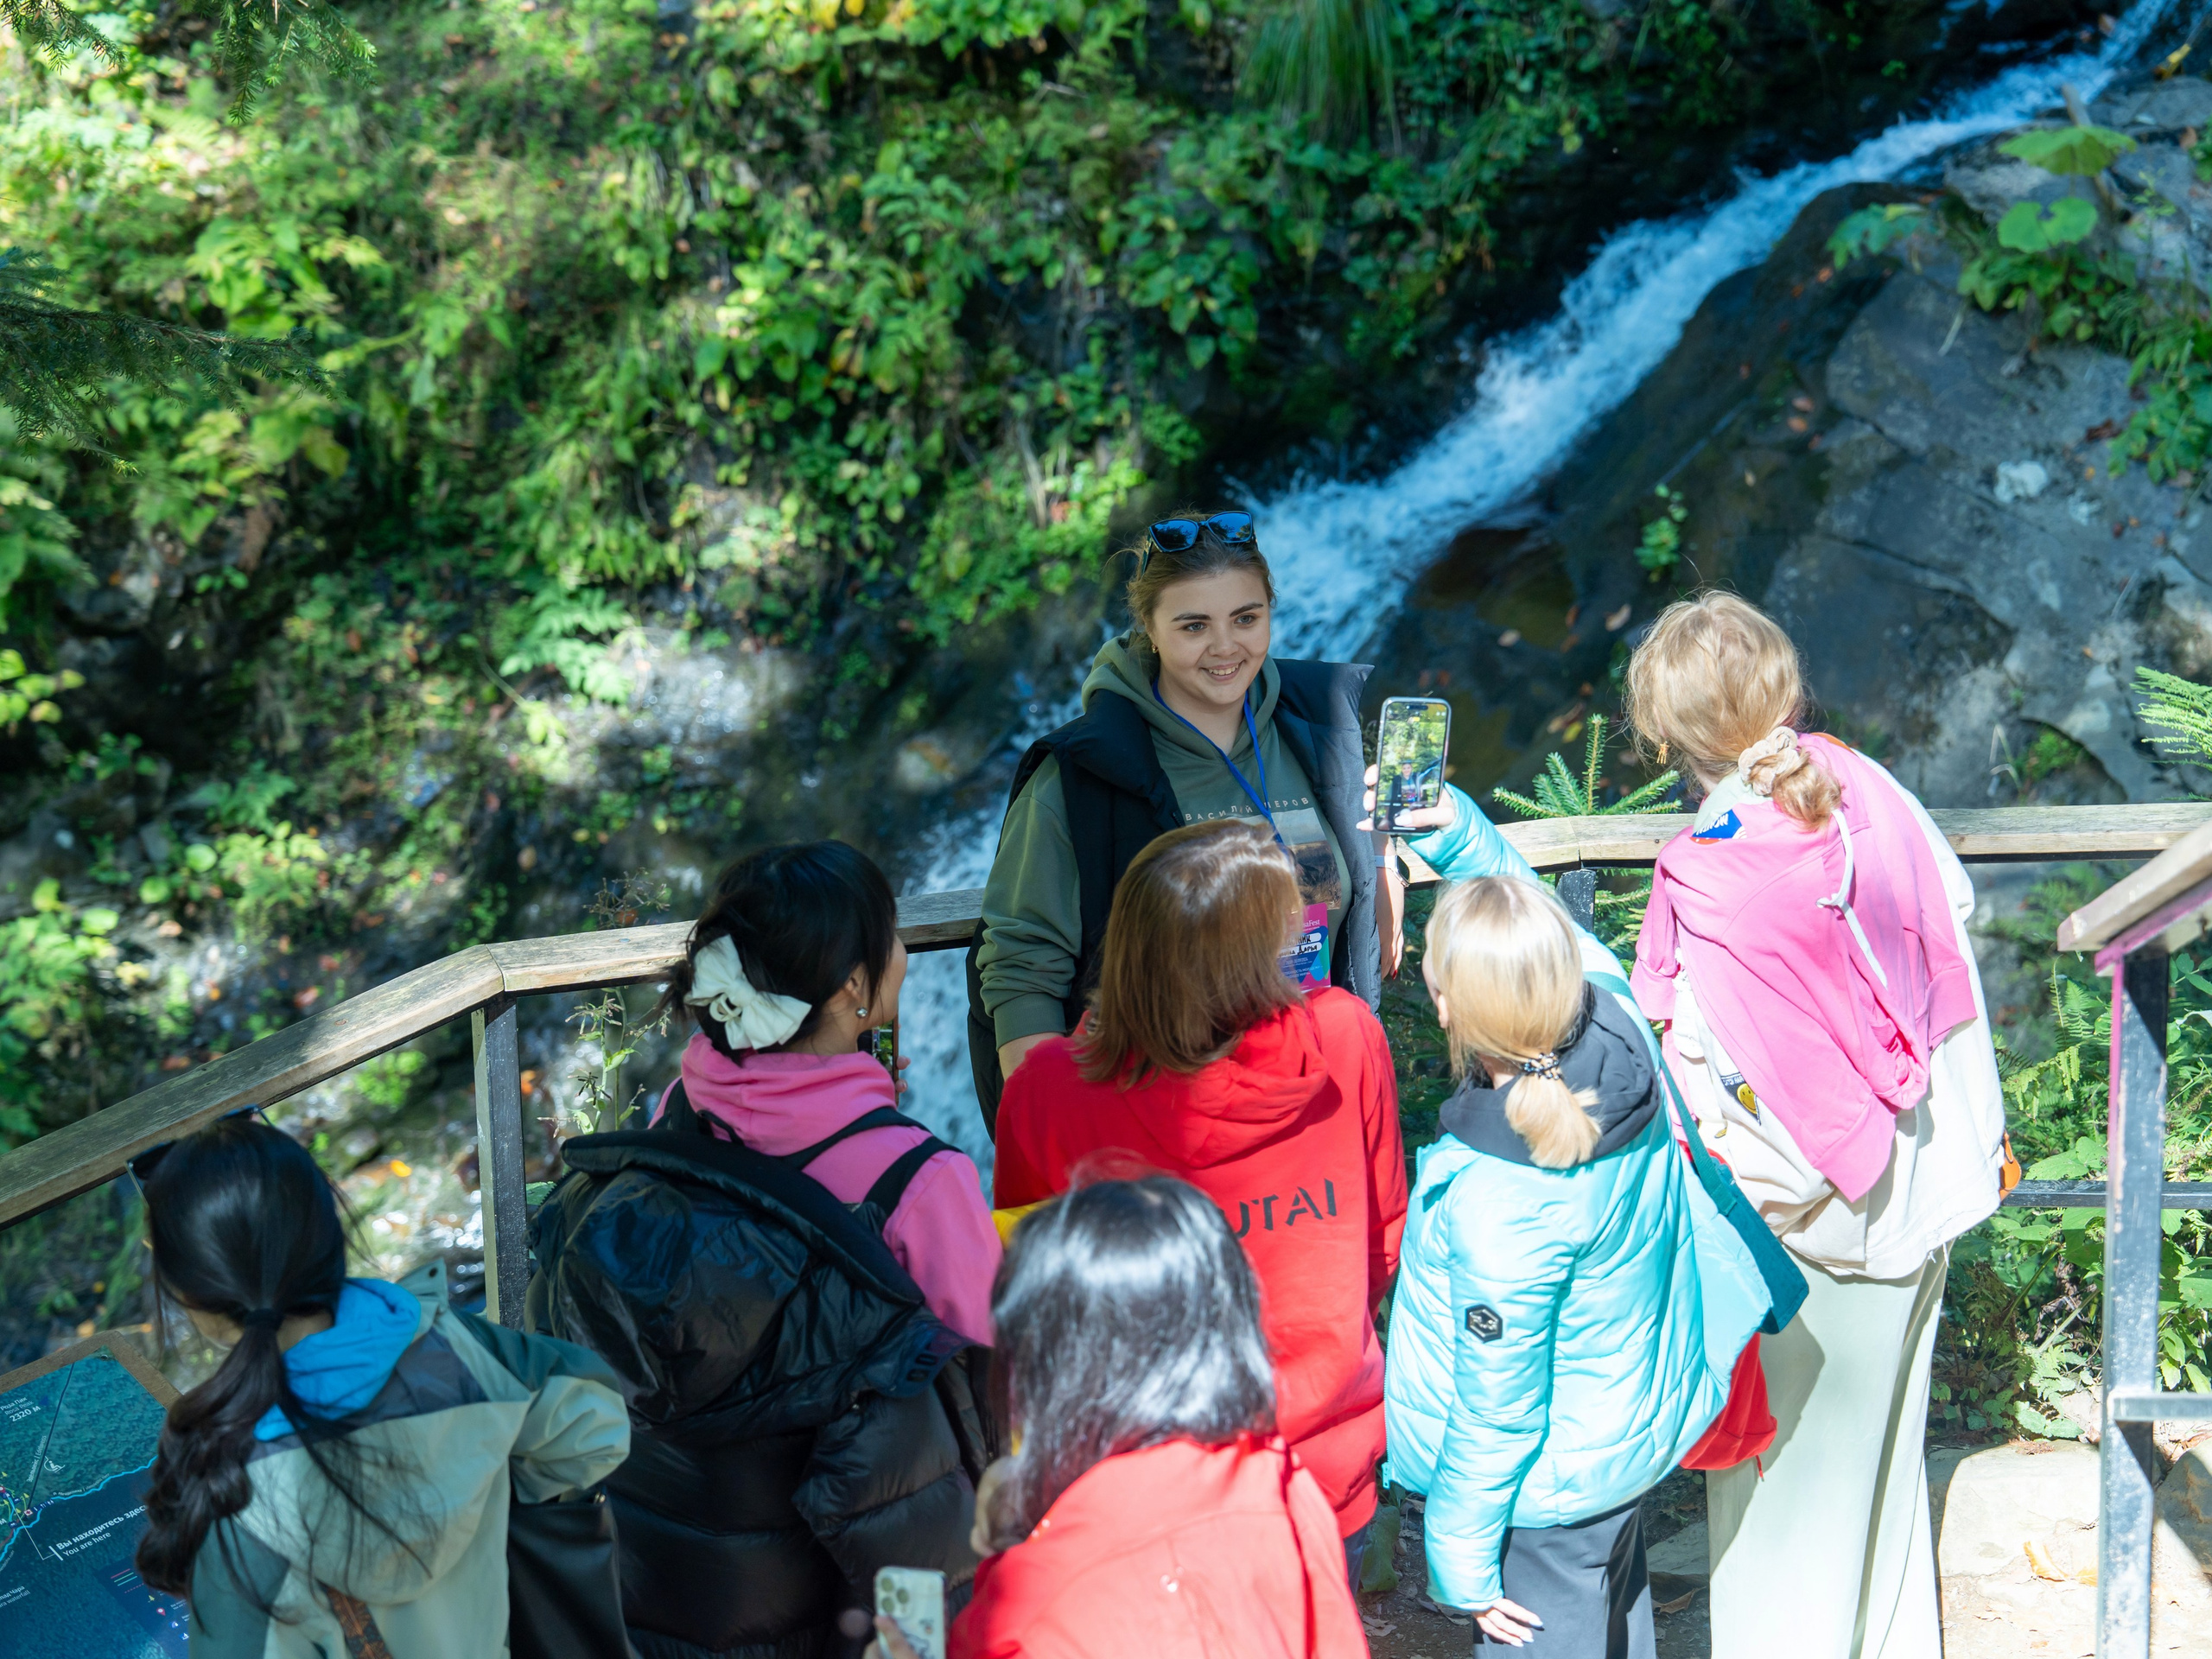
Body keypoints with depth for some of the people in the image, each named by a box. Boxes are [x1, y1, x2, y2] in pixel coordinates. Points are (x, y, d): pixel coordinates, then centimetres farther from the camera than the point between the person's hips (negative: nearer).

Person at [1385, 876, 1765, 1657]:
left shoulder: (1498, 1198, -38)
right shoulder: (1619, 1031, -21)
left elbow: (1495, 1412, -25)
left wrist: (1461, 1561, -11)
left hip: (1548, 1490, -7)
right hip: (1637, 1431, 8)